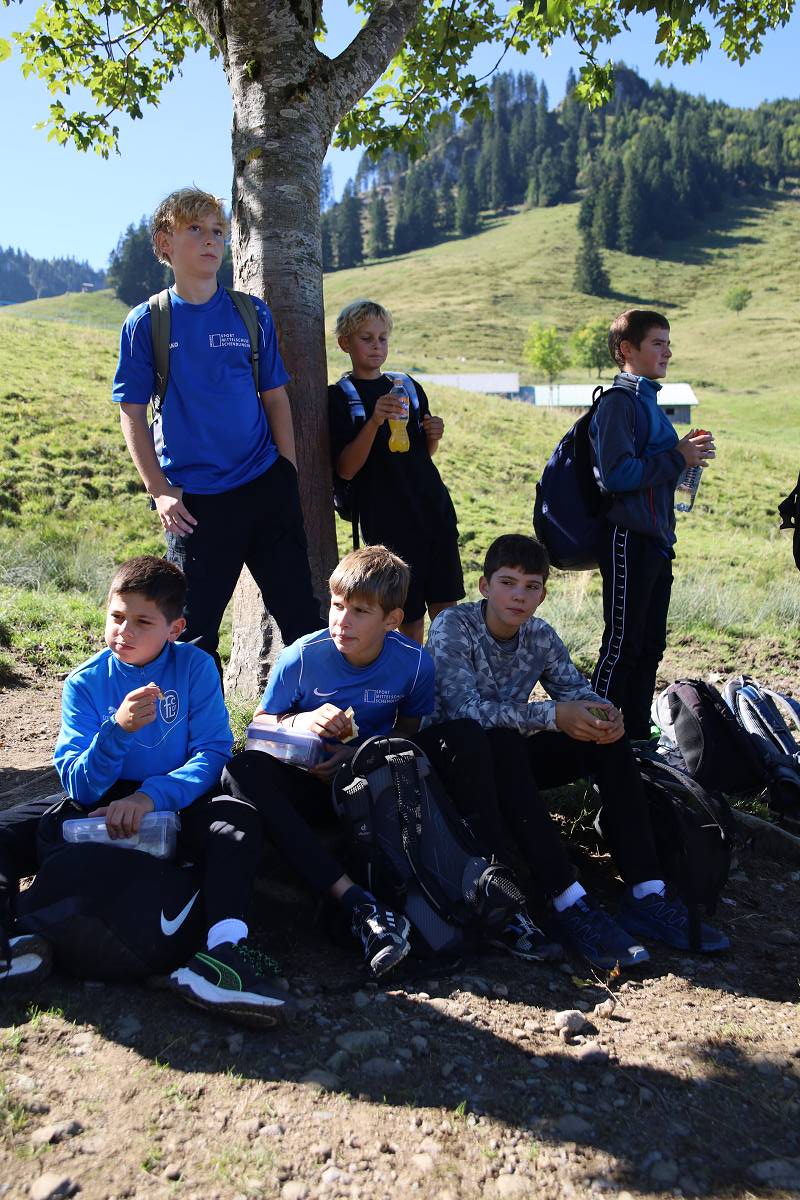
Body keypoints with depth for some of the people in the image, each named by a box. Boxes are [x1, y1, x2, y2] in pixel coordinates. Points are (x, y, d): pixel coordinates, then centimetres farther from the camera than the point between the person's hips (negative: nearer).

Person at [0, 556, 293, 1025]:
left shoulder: (195, 666, -6)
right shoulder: (86, 683, -3)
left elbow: (214, 753, -12)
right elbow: (79, 787, -11)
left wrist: (151, 796, -29)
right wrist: (118, 728, -31)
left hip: (178, 805, -2)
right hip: (104, 808, 2)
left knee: (240, 822, -32)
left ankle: (226, 948, -47)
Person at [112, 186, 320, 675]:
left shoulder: (251, 313, 6)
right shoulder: (146, 322, 1)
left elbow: (275, 396, 10)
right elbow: (132, 412, 2)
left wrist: (290, 473, 3)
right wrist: (159, 490, -6)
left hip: (266, 487, 2)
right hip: (194, 501, -1)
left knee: (301, 612, 6)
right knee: (194, 627, 7)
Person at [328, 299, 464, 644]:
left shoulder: (409, 387, 14)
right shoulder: (340, 397, -1)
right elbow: (345, 469, -10)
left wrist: (434, 436, 0)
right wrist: (374, 422, -23)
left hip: (434, 508, 5)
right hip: (387, 520, -4)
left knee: (445, 607, 5)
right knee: (409, 618, -2)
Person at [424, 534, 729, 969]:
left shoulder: (540, 635, 1)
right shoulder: (452, 627, -18)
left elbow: (576, 690, 0)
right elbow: (465, 708, -29)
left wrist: (605, 714, -25)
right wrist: (552, 715, -37)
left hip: (511, 761, 6)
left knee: (609, 738, -15)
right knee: (503, 743, -38)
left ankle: (647, 894, -21)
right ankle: (569, 906, -40)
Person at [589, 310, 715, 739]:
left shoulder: (648, 401, 19)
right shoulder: (619, 402, -11)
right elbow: (617, 474, -22)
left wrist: (684, 452, 5)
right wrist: (678, 458, -16)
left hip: (655, 539, 9)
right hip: (628, 539, -9)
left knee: (650, 645, 14)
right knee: (622, 644, -4)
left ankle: (637, 736, 24)